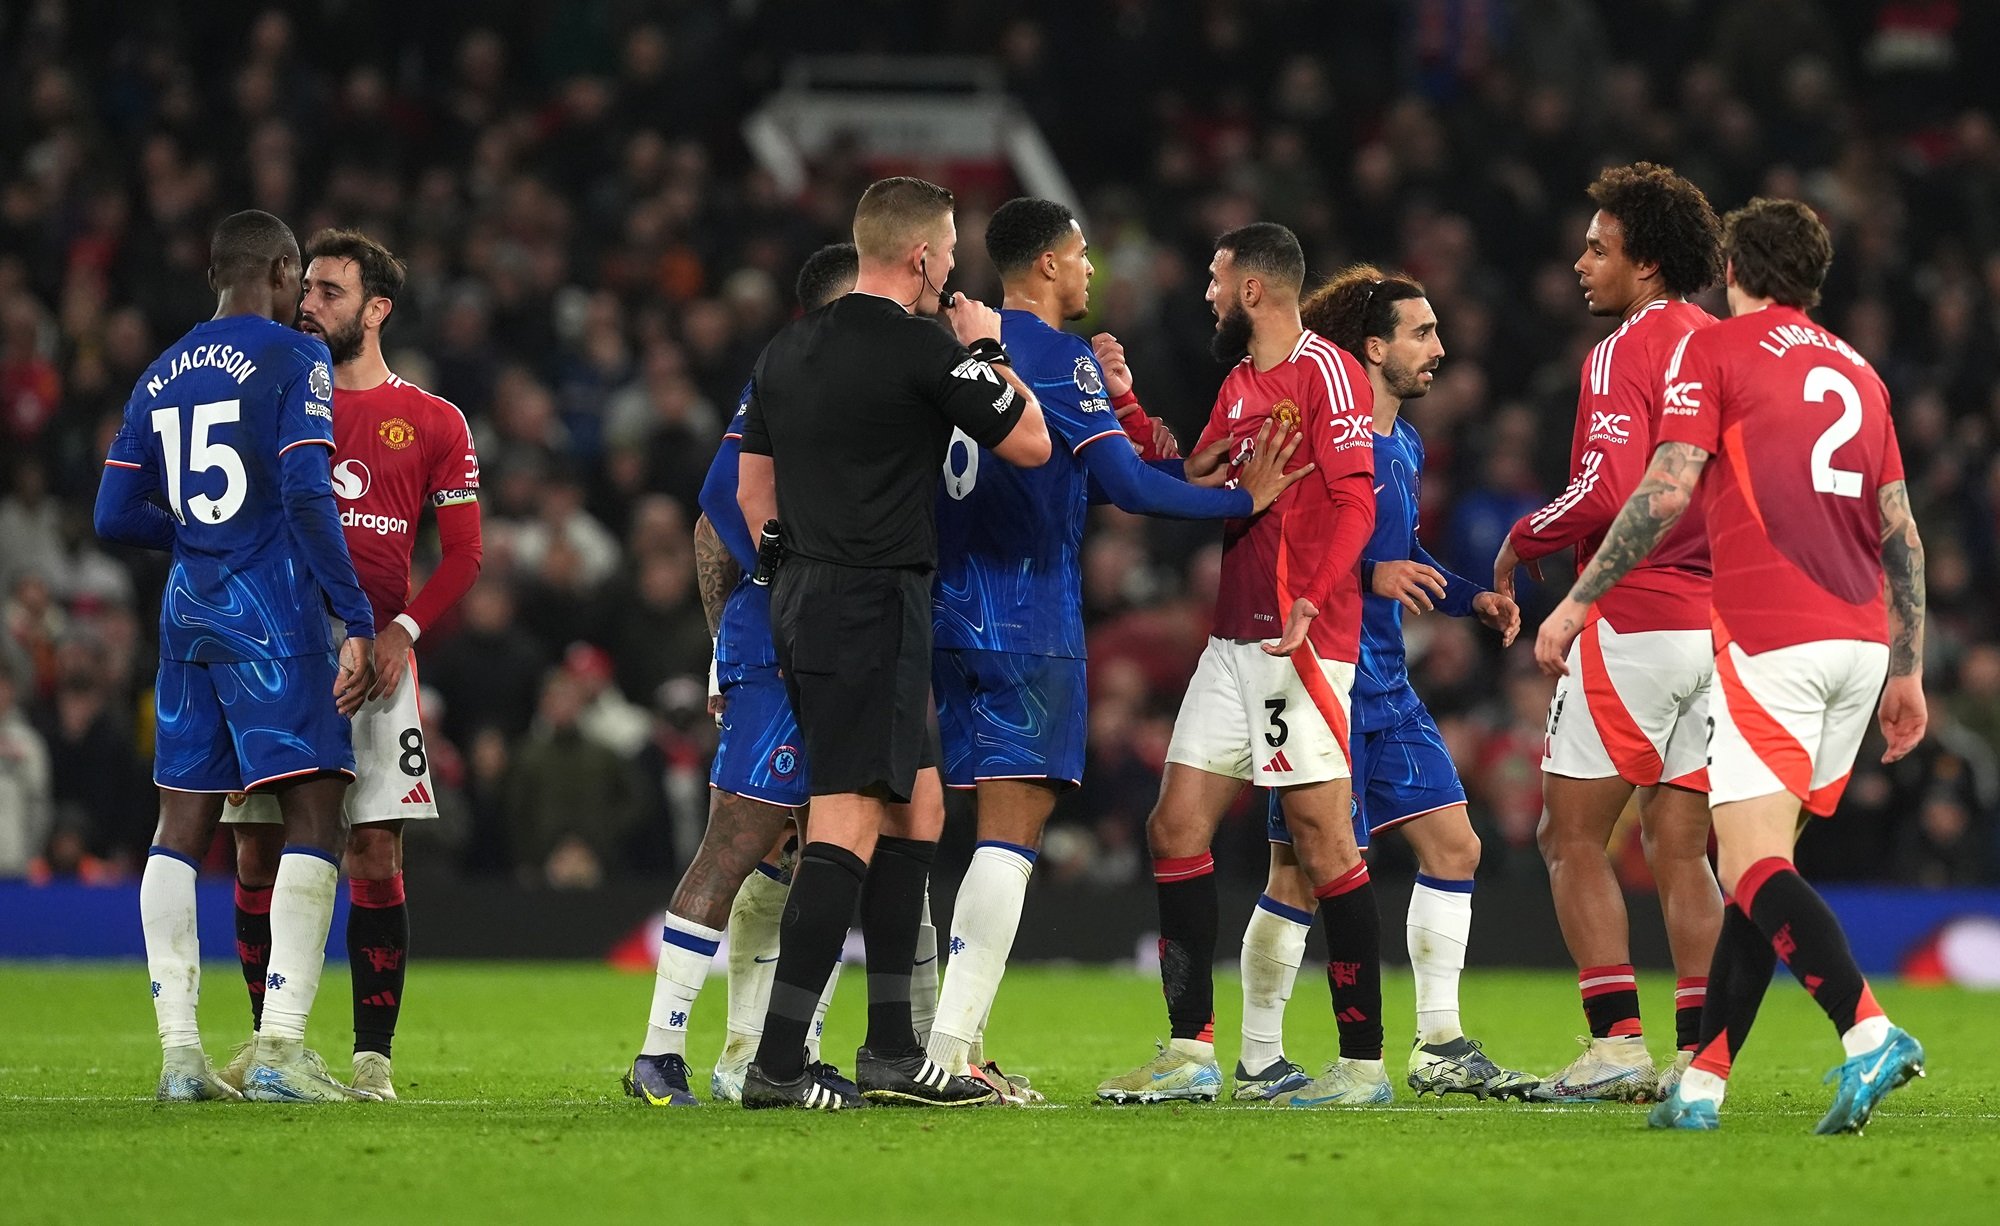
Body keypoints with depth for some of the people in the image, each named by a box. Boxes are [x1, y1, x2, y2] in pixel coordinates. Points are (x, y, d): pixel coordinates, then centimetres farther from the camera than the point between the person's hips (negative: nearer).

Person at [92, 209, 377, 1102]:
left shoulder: (161, 377, 14)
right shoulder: (295, 359, -5)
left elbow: (115, 516, 12)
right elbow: (306, 497, -16)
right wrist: (358, 623, -15)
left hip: (188, 610, 7)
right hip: (272, 613, -7)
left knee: (182, 826, 7)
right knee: (314, 817, -6)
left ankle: (179, 1052, 3)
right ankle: (279, 1048, -16)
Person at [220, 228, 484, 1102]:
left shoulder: (430, 422, 7)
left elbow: (463, 553, 5)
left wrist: (401, 630, -10)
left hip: (372, 662, -2)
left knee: (375, 858, -6)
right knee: (258, 854, 0)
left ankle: (372, 1054, -3)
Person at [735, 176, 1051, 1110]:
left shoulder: (788, 349, 13)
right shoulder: (924, 349, -11)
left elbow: (751, 490, 19)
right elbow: (1030, 442, -3)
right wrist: (988, 350, 11)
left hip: (803, 602, 9)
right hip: (877, 605, -9)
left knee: (914, 816, 16)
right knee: (848, 826, -10)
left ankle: (892, 1051, 16)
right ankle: (777, 1062, -16)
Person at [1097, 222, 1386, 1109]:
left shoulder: (1323, 371, -8)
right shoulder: (1239, 384, 19)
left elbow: (1355, 503, -16)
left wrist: (1310, 602, -28)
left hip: (1302, 643, -9)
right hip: (1233, 641, 9)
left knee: (1322, 840, -7)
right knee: (1177, 828, 6)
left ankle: (1364, 1061, -3)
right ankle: (1191, 1054, 9)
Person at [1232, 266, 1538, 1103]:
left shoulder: (1405, 447, 14)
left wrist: (1471, 598, 11)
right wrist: (1369, 574, -28)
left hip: (1385, 684, 9)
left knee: (1452, 845, 5)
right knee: (1305, 871, -5)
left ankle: (1440, 1047, 10)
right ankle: (1258, 1063, 6)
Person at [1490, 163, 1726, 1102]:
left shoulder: (1624, 354, -10)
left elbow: (1606, 494, -20)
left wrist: (1522, 540, -4)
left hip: (1636, 620, -7)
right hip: (1722, 626, 7)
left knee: (1571, 836, 1)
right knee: (1680, 848, 10)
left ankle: (1616, 1041, -8)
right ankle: (1699, 1052, 4)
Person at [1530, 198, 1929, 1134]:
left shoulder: (1713, 353, 2)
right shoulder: (1856, 372, 20)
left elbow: (1666, 493, -9)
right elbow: (1901, 533, 18)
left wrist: (1576, 601, -2)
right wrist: (1907, 670, 21)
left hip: (1770, 641, -7)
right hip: (1860, 641, 7)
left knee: (1753, 868, -12)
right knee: (1759, 862, 12)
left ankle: (1868, 1032, -31)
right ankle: (1703, 1080, 10)